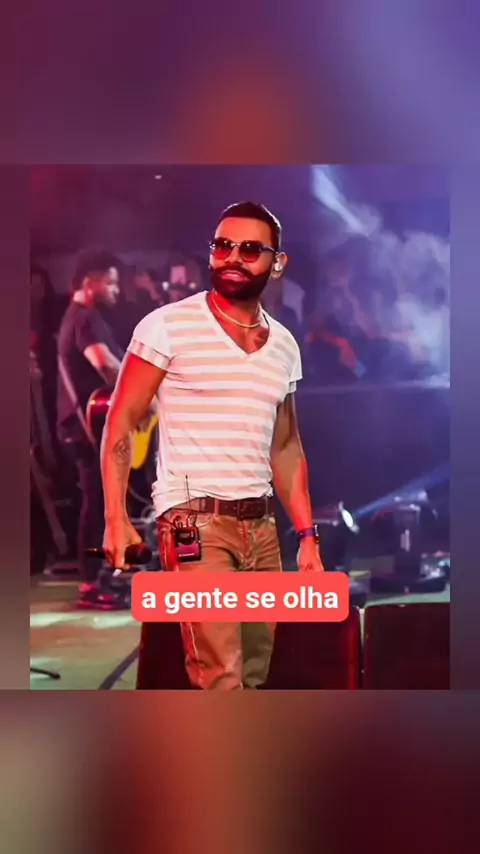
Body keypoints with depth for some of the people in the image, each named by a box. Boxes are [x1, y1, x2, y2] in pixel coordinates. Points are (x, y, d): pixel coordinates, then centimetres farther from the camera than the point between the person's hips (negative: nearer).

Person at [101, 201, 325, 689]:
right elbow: (120, 423, -4)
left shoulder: (284, 346, 12)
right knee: (222, 682, -13)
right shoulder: (168, 327, -4)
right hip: (194, 521, -6)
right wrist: (115, 518, -13)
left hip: (261, 525, 6)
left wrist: (307, 535, 13)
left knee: (253, 677, 8)